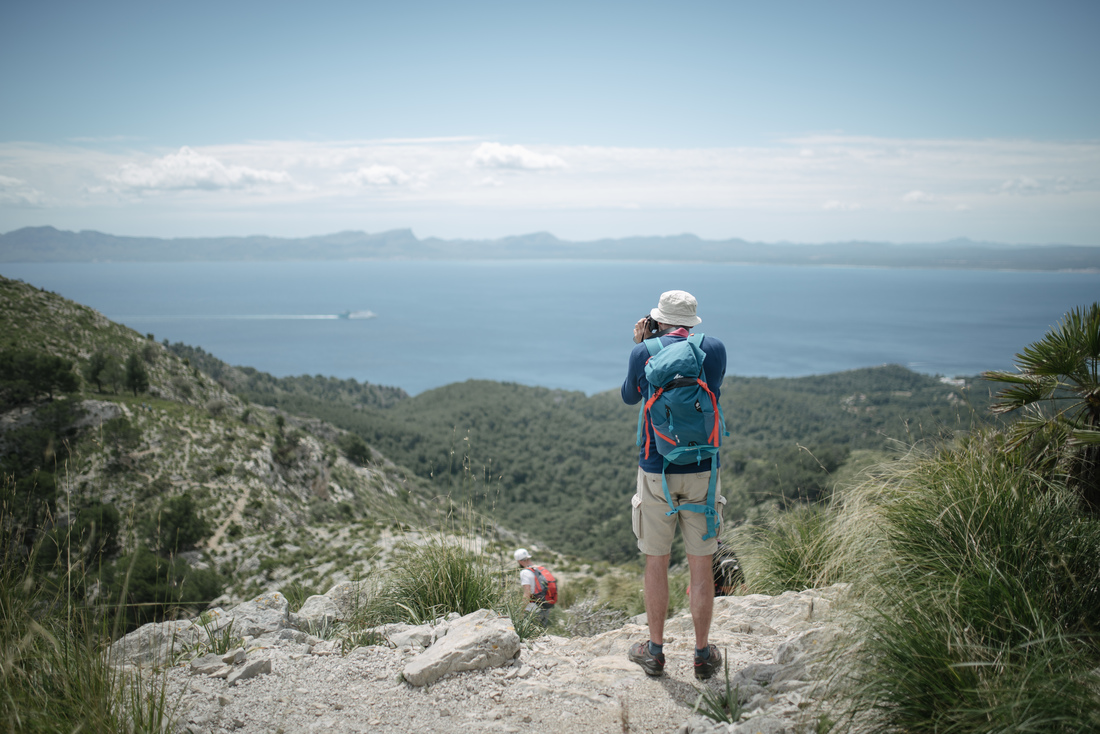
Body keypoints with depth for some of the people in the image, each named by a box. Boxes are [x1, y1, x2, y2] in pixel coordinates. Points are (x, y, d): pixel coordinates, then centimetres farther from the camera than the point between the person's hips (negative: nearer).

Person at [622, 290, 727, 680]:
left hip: (656, 471, -1)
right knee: (701, 565, 10)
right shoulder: (715, 349, -2)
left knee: (656, 562, 11)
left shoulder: (643, 353, -5)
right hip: (702, 471, 1)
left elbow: (629, 397, 13)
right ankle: (703, 653, 20)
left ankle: (654, 651, 22)